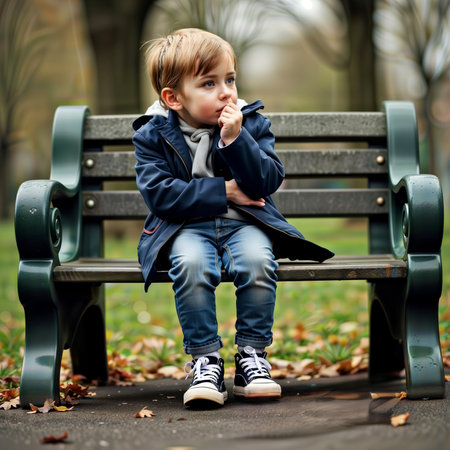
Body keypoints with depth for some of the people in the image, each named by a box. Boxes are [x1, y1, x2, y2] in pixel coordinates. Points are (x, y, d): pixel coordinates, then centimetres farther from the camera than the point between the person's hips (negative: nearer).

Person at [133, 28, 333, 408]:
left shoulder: (252, 124, 4)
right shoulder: (153, 135, 0)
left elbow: (268, 182, -7)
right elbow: (159, 194, -11)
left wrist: (235, 140, -20)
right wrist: (223, 191, -12)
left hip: (244, 222, 1)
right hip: (186, 226, -1)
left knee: (257, 259, -32)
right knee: (191, 263, -35)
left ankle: (252, 355, -15)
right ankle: (205, 360, -21)